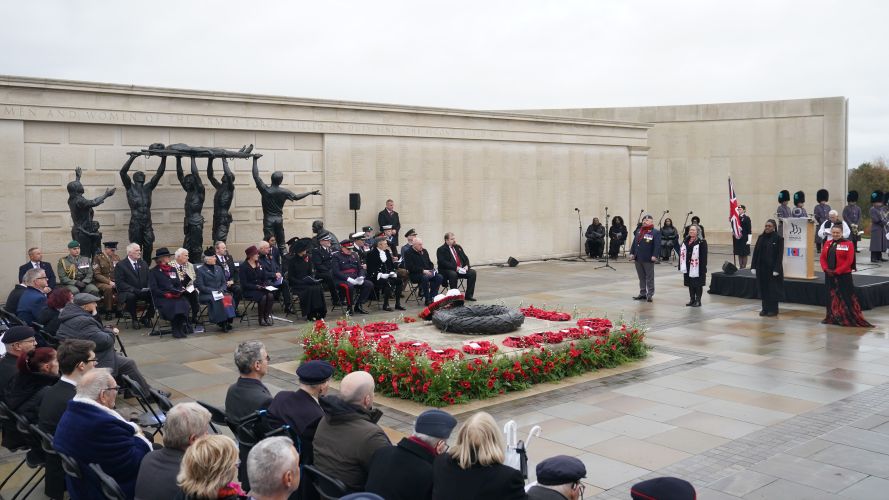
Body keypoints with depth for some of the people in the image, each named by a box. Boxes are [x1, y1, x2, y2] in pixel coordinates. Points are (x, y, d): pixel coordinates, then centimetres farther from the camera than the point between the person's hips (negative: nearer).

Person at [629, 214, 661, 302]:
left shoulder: (655, 232, -6)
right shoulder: (638, 231, 14)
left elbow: (657, 245, -13)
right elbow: (634, 242, 15)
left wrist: (654, 255, -21)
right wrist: (632, 253, 8)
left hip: (648, 259, -6)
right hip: (638, 258, 6)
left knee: (649, 277, 3)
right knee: (641, 277, 13)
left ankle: (650, 294, 9)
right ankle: (642, 293, 21)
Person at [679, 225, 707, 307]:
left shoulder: (701, 242, -10)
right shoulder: (685, 242, 10)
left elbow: (703, 256, -14)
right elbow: (681, 254, 11)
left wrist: (703, 269, -18)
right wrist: (681, 266, 6)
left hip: (697, 268, -6)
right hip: (688, 268, 6)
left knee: (698, 285, 3)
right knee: (690, 284, 13)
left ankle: (698, 301, 12)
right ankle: (692, 299, 24)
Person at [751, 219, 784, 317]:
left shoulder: (778, 238, -7)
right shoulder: (761, 238, 7)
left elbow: (779, 255, -10)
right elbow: (756, 252, 7)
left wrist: (776, 269, -16)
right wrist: (753, 266, 1)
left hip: (772, 268, -5)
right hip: (762, 267, 5)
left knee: (773, 289, 2)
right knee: (763, 289, 8)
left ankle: (773, 309, 11)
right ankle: (765, 308, 17)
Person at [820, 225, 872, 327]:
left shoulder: (848, 244, -6)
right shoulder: (827, 243, 10)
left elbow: (849, 261, -12)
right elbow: (823, 257, 10)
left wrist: (837, 271, -16)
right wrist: (826, 269, -7)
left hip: (843, 275, -5)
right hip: (829, 275, 5)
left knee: (846, 298, -5)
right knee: (831, 296, 11)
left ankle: (852, 319, 0)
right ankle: (832, 318, 20)